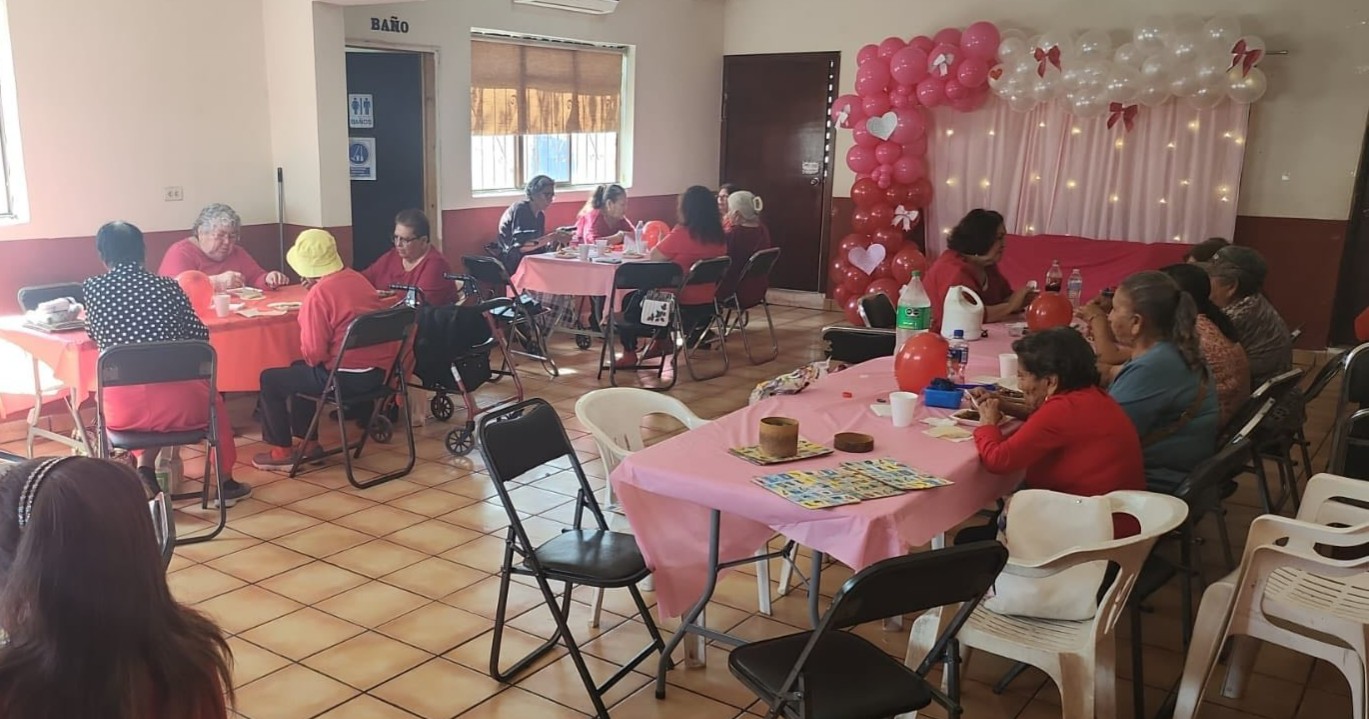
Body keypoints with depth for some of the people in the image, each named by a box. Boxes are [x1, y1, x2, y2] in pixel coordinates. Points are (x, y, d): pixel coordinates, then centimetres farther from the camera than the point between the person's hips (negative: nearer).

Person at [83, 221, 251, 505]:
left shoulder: (92, 289, 0)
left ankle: (145, 471, 17)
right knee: (211, 398, 32)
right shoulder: (168, 286, -1)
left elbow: (94, 335, 17)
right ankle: (226, 483, 41)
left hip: (123, 409, 1)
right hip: (176, 404, -1)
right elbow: (200, 336, 9)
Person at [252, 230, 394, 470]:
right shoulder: (358, 279, 7)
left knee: (270, 379, 12)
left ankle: (282, 451, 20)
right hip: (378, 371, 8)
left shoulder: (319, 293, -16)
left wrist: (311, 359, 6)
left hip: (346, 377, -8)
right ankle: (308, 443, 35)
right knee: (300, 371, 32)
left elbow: (314, 353, -16)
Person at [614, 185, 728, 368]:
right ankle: (661, 341, 33)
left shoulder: (682, 234, -21)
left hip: (682, 305, -7)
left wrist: (664, 242, 10)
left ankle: (629, 354, 19)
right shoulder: (719, 237, -2)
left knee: (631, 301, 18)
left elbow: (655, 255, -7)